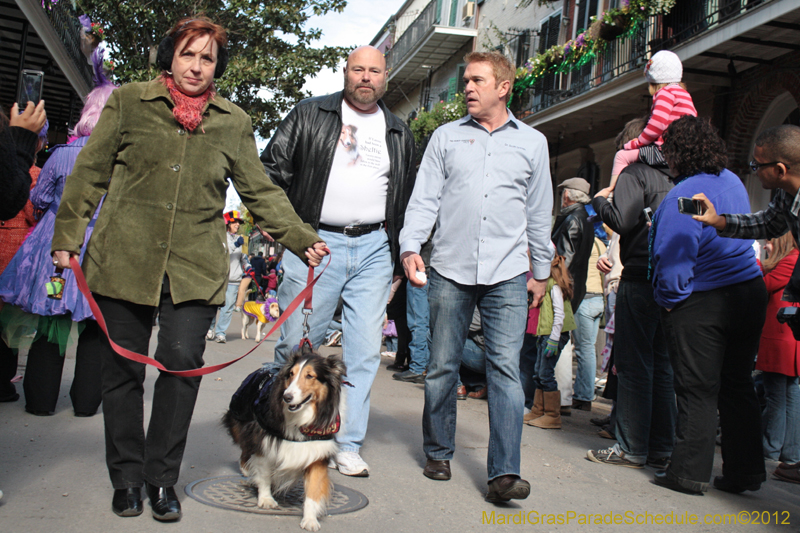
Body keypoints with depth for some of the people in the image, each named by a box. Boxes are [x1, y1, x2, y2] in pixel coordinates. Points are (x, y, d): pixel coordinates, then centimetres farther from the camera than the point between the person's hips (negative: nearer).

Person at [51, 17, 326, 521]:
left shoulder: (234, 123, 12)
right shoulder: (128, 102, 9)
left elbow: (260, 192, 13)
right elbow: (90, 173, 10)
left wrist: (301, 238, 4)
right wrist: (67, 236, 5)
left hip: (196, 266, 0)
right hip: (122, 259, 0)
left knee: (182, 360, -10)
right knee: (122, 367, 5)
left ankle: (163, 479, 9)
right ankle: (127, 477, 22)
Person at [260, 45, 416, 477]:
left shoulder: (400, 134, 17)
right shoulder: (309, 115, 9)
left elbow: (405, 201, 19)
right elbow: (272, 170, 5)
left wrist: (398, 260, 14)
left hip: (374, 248, 3)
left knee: (364, 351, 1)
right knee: (296, 346, -1)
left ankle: (348, 446, 11)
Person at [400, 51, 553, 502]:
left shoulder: (532, 142, 13)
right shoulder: (446, 136, 12)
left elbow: (539, 213, 16)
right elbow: (424, 198, 7)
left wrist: (542, 271, 16)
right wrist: (411, 247, -8)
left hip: (507, 274, 0)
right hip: (450, 271, 1)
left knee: (506, 368, -8)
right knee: (442, 367, 6)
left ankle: (505, 472, -5)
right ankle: (439, 453, 23)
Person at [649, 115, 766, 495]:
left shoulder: (683, 196, -18)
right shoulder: (733, 182, 7)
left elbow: (674, 256, -18)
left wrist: (669, 299, -4)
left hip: (702, 303, -7)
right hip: (749, 293, 7)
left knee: (698, 390, 2)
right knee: (738, 385, 13)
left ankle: (689, 472, 11)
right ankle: (745, 471, 20)